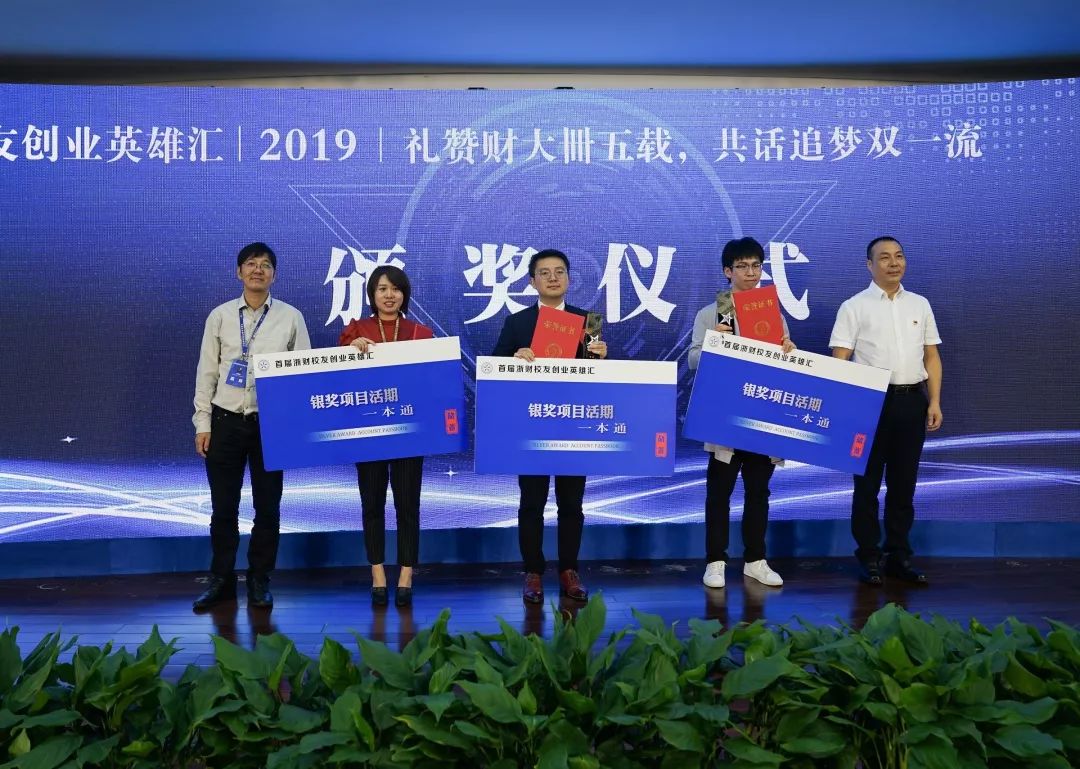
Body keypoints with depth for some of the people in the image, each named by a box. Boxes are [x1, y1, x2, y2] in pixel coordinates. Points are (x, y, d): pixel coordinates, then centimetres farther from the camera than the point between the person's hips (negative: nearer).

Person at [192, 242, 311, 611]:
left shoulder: (291, 317, 1)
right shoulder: (220, 316, 5)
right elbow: (206, 372, 6)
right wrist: (202, 423, 1)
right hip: (226, 420, 1)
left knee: (267, 507, 6)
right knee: (223, 507, 7)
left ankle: (259, 581, 19)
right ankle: (221, 580, 20)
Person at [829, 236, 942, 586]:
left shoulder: (920, 305, 12)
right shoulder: (855, 307, -2)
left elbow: (931, 356, 14)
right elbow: (839, 360, -5)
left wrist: (934, 401, 5)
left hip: (912, 400, 4)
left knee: (904, 483, 11)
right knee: (868, 483, 4)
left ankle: (899, 556, 21)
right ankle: (868, 557, 13)